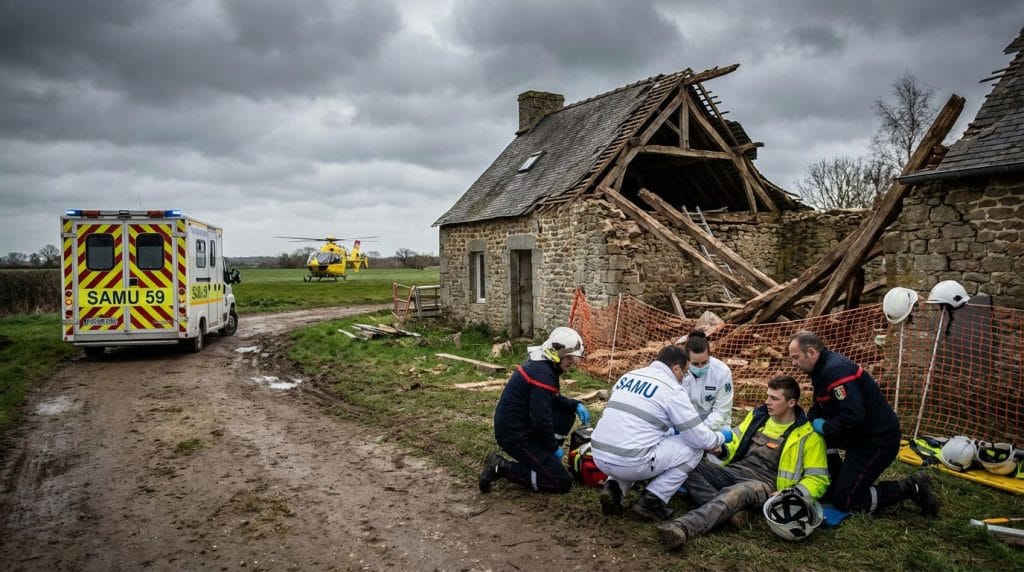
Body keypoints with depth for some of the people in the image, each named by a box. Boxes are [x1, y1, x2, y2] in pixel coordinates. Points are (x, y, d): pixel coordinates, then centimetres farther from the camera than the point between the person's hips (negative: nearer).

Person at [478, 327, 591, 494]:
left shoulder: (541, 365, 7)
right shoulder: (542, 374, -24)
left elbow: (554, 399, 21)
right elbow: (541, 420, -25)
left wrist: (576, 405, 5)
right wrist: (554, 447, -10)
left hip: (521, 424, 10)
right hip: (513, 434, -10)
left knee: (567, 414, 12)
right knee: (562, 483, -8)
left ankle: (543, 457, 14)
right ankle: (502, 467, -7)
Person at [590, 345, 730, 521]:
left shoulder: (628, 376, 16)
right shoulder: (672, 390, -2)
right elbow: (699, 437, 0)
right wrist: (721, 437, 23)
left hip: (599, 456, 7)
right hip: (630, 463, -6)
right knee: (694, 447, 10)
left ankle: (614, 488, 12)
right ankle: (651, 502, 6)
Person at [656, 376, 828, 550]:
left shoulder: (808, 435, 3)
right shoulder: (758, 415, 17)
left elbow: (818, 478, 3)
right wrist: (721, 449, 0)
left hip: (764, 484, -5)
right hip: (732, 471, 6)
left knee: (737, 491, -42)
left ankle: (683, 528, -61)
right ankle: (729, 512, -37)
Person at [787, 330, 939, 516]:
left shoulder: (836, 369, -25)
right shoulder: (822, 368, 7)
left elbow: (853, 416, -32)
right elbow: (819, 407, 17)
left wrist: (824, 427, -17)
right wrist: (812, 421, -2)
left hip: (878, 439, -10)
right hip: (860, 433, 10)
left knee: (844, 501, -5)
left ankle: (911, 488, 2)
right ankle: (839, 481, 18)